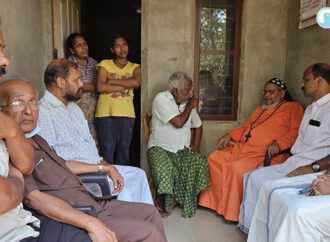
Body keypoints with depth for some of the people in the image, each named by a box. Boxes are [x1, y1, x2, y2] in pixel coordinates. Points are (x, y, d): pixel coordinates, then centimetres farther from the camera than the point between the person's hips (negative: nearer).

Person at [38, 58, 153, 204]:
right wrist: (103, 168, -22)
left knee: (139, 174, 7)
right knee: (123, 193, -23)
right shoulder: (42, 113, -15)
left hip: (96, 168, 9)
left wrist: (108, 167, 1)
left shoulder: (74, 107, 17)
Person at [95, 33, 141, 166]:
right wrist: (125, 85, -5)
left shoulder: (134, 67, 13)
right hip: (106, 112, -1)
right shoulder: (105, 64, 8)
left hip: (126, 113, 2)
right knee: (107, 148, -2)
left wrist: (112, 81, -7)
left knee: (124, 149, 3)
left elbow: (136, 83, -9)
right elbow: (100, 87, -7)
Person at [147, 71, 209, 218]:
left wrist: (196, 144, 4)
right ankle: (163, 201, -7)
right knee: (163, 167, -35)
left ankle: (187, 203, -6)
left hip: (183, 150, 5)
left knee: (200, 162, -22)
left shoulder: (188, 102, 11)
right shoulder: (161, 99, -10)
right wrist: (190, 106, -5)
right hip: (160, 148, -5)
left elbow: (197, 125, 21)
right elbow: (178, 123, -20)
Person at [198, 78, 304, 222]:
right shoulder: (260, 109, 30)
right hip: (241, 148, 8)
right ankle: (214, 200, 1)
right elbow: (244, 127, 32)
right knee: (213, 159, -8)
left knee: (238, 168, -32)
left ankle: (235, 212, -14)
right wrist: (229, 136, 15)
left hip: (265, 154, -8)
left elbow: (296, 132, -7)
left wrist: (278, 144, -22)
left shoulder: (294, 108, 7)